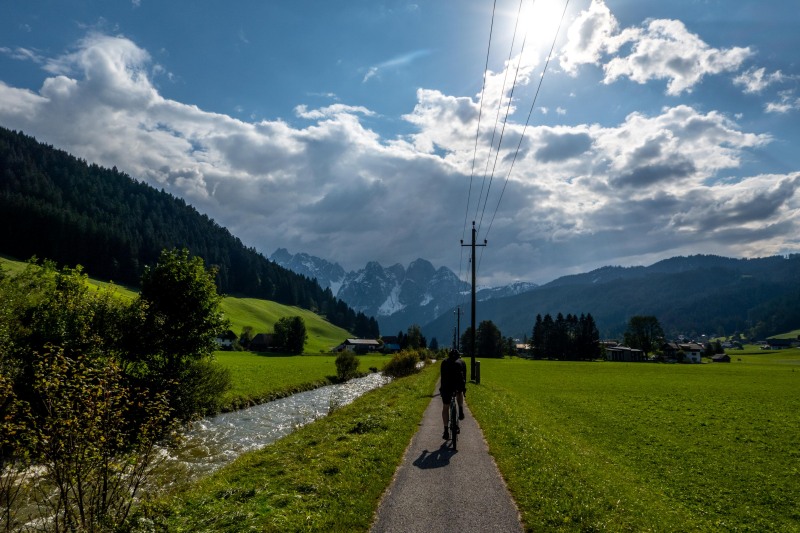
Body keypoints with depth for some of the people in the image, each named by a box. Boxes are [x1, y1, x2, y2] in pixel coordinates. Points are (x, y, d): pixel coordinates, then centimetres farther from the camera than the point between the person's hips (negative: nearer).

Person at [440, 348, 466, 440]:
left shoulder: (444, 362, 22)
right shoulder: (462, 362, 21)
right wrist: (464, 387, 39)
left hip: (447, 385, 0)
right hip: (459, 385, 0)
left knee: (445, 408, 14)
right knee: (460, 393, 37)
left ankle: (446, 431, 11)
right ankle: (461, 411, 18)